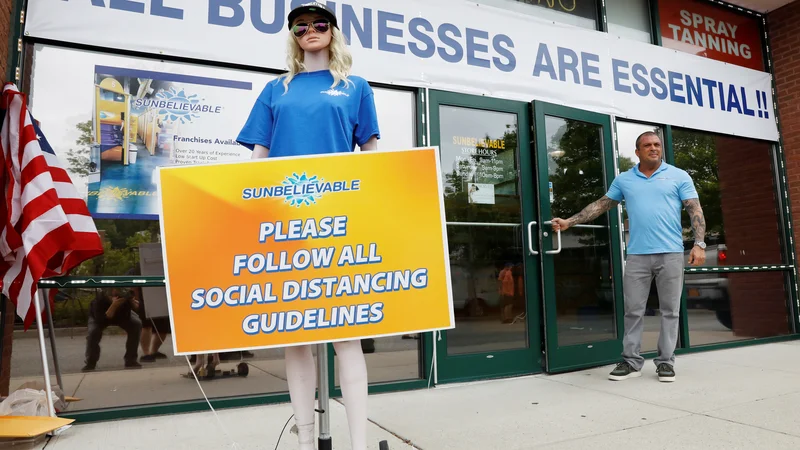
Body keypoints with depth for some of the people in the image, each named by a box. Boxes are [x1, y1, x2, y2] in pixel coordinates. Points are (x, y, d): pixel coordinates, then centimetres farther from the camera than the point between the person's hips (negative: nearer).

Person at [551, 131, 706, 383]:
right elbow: (602, 205, 13)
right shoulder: (624, 180, 12)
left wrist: (699, 244, -11)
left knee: (670, 310, 5)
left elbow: (695, 211, 1)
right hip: (637, 255, 1)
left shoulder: (679, 176, 6)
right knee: (633, 311, 3)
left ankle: (666, 361, 15)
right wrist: (569, 222, 6)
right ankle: (631, 361, 11)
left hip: (670, 253, -1)